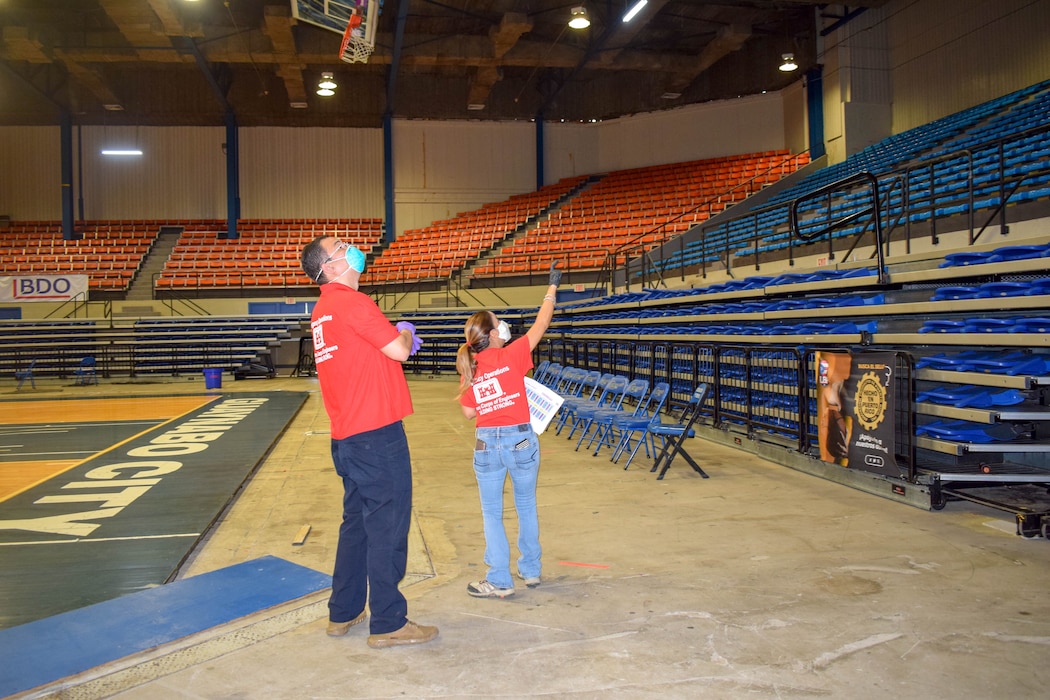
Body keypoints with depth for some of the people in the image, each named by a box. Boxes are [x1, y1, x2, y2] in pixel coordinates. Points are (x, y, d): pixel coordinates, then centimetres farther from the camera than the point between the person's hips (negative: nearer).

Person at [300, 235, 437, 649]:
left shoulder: (324, 309, 15)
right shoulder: (352, 302, -15)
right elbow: (398, 349, -17)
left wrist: (398, 337, 10)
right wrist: (405, 333, 4)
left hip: (348, 436, 10)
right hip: (377, 433, -10)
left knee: (356, 522, 18)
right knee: (388, 526, -1)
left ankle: (343, 613, 28)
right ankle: (388, 623, 8)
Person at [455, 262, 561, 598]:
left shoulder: (469, 371, 0)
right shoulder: (512, 356, -9)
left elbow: (468, 412, 3)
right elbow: (540, 324, -1)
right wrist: (552, 287, 9)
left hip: (486, 443, 1)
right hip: (521, 439, -1)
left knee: (492, 513, 11)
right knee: (526, 507, 17)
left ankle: (500, 580, 12)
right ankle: (531, 570, 27)